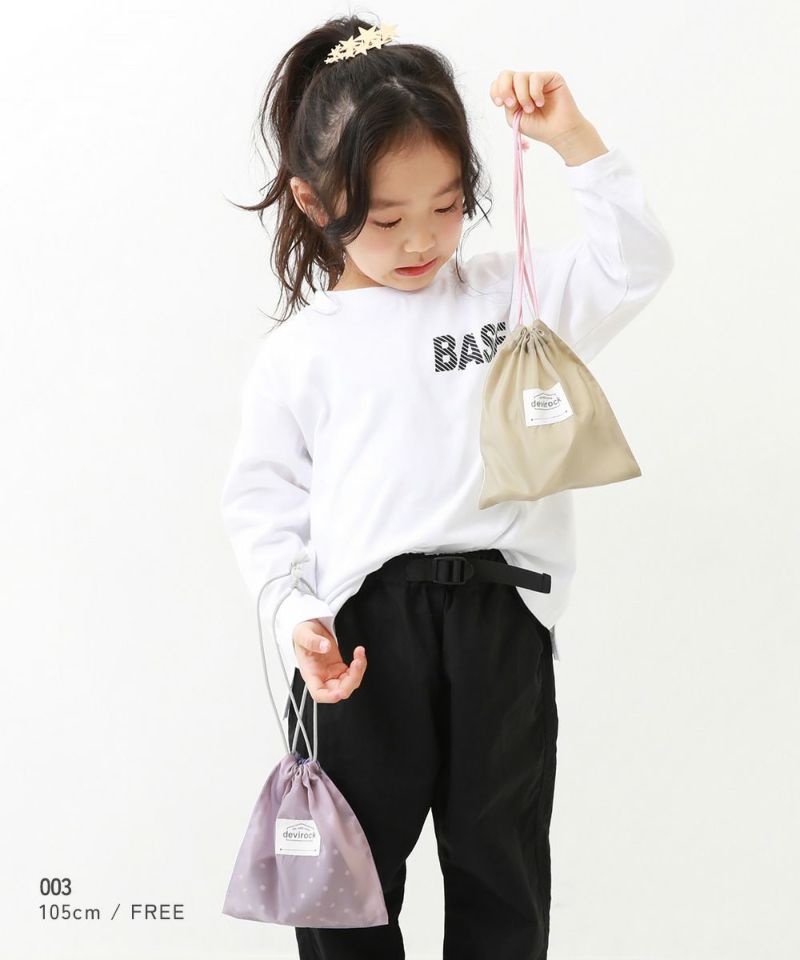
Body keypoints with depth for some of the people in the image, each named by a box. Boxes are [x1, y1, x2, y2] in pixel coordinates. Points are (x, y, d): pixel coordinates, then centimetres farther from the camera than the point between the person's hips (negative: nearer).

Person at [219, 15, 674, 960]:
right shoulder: (300, 351, 3)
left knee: (502, 882, 12)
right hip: (362, 628, -1)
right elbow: (262, 498, 5)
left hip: (501, 613, 1)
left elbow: (632, 268, -2)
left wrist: (574, 140, -13)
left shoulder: (510, 293, 8)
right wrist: (297, 617, -9)